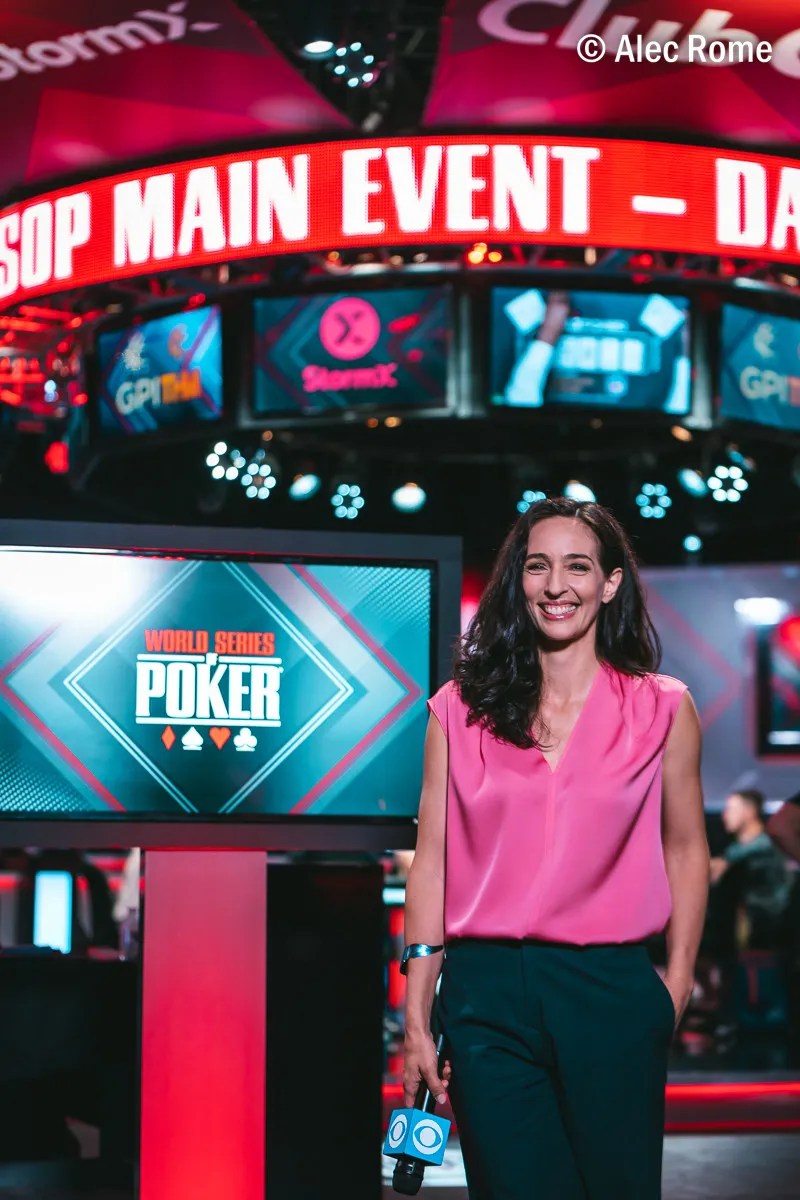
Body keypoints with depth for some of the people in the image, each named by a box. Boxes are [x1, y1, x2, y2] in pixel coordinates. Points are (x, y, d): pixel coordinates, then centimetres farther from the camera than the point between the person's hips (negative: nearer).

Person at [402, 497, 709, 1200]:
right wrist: (416, 1020, 1)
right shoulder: (461, 711, 5)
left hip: (611, 993, 0)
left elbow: (684, 851, 10)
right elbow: (431, 861, 4)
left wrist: (676, 990, 3)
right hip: (486, 996, 0)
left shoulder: (663, 709, 4)